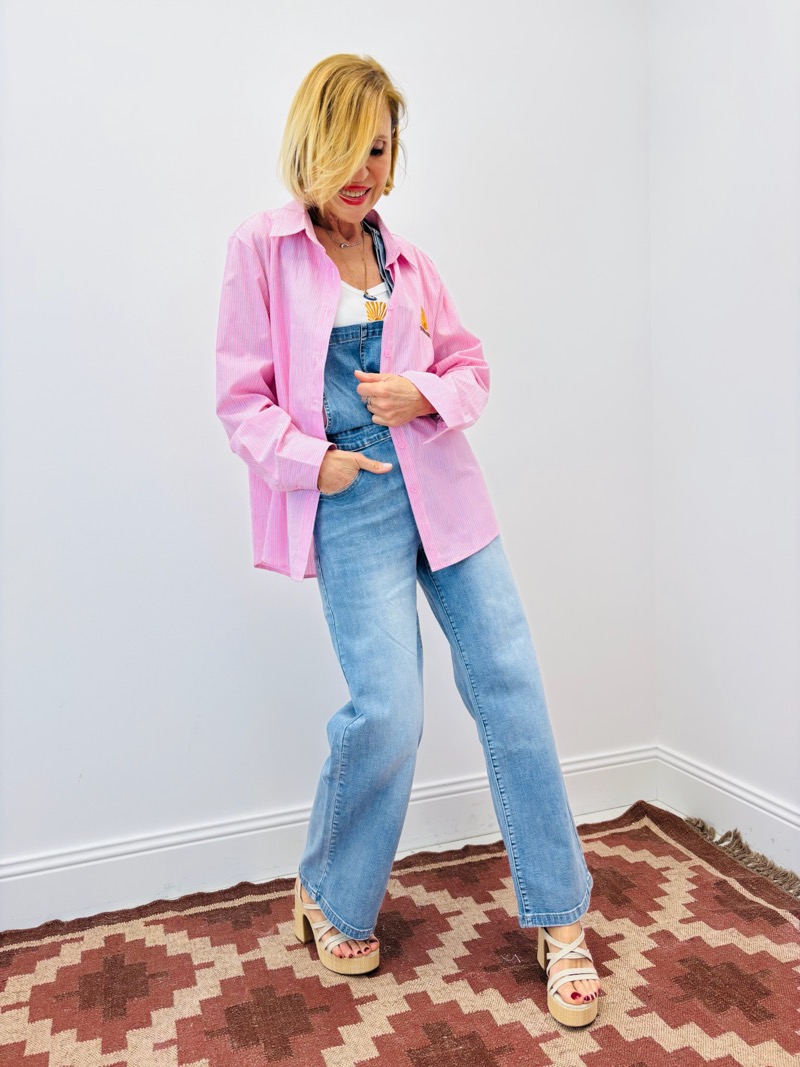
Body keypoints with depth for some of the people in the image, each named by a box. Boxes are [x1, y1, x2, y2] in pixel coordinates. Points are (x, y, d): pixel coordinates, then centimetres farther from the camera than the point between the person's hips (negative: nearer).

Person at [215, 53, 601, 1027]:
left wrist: (426, 396, -5)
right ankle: (330, 900, 20)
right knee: (388, 711, -12)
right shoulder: (260, 250, 2)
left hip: (442, 489, 5)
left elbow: (470, 368, 16)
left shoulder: (408, 261, 13)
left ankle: (558, 917, 18)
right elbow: (242, 398, 0)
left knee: (509, 682, 0)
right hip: (350, 505, -4)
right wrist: (312, 462, -13)